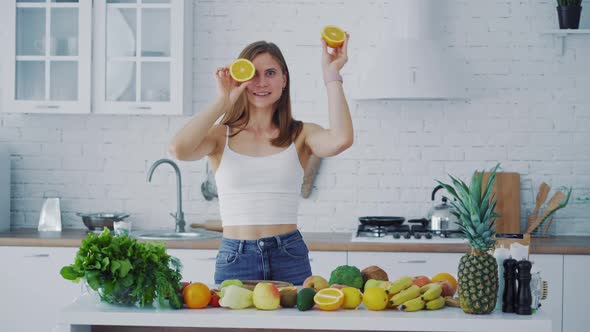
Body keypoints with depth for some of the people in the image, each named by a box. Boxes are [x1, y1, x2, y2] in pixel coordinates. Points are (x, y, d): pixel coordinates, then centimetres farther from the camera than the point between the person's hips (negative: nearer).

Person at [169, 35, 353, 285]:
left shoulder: (300, 135, 4)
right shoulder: (222, 135, 3)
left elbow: (341, 140, -17)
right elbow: (178, 149, -17)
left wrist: (331, 75, -11)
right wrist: (223, 101, -11)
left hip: (289, 257, 1)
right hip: (234, 258, 0)